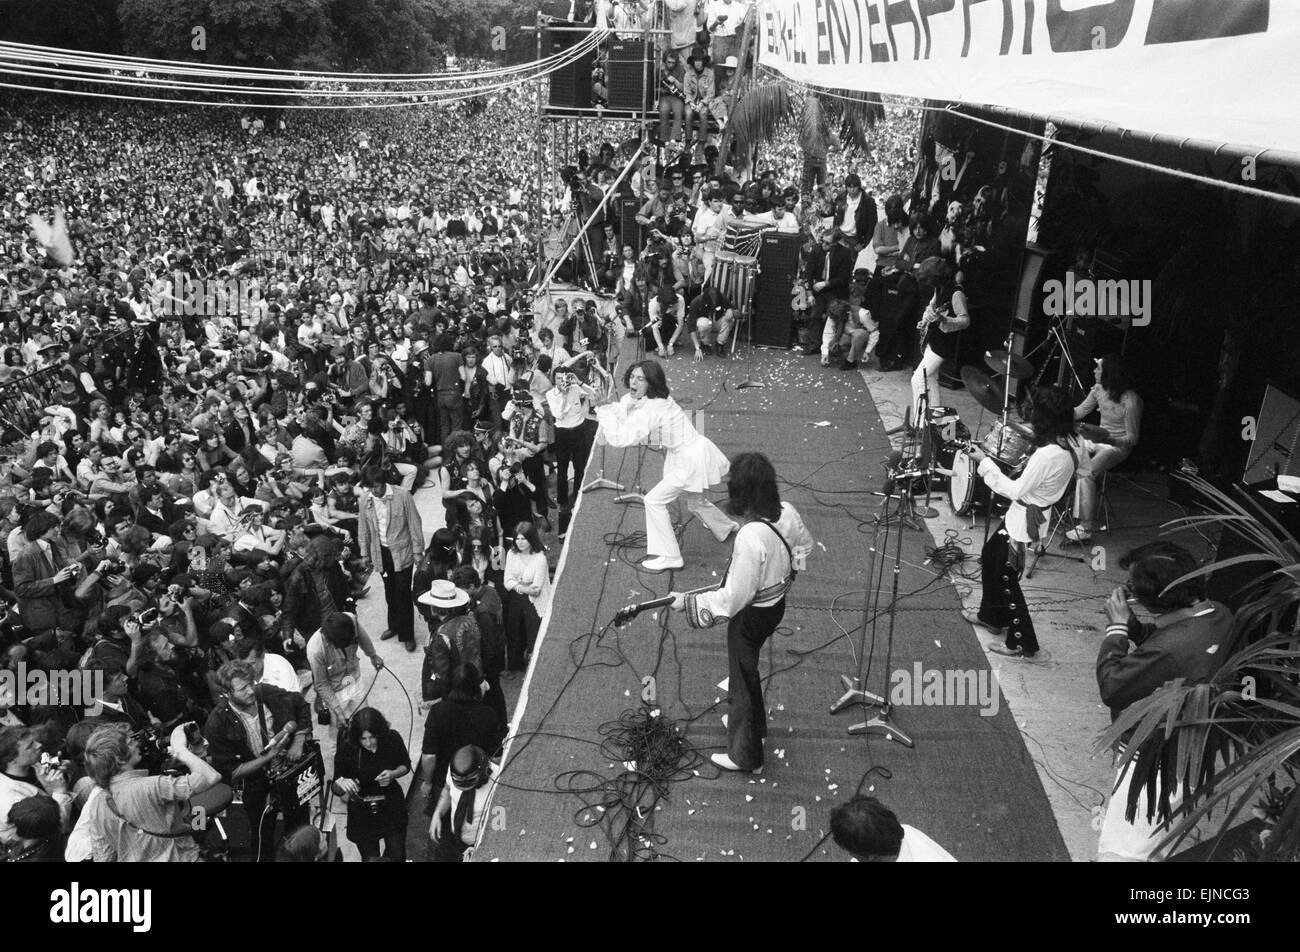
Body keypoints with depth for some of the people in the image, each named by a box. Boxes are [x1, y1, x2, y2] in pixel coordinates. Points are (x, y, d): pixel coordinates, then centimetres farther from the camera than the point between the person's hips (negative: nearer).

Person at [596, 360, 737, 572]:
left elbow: (622, 438, -34)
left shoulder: (651, 408, -30)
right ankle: (725, 528, 59)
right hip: (692, 454, 10)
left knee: (654, 500, -8)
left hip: (692, 460, -10)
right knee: (695, 500, 31)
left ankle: (669, 556, 0)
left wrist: (604, 412, -24)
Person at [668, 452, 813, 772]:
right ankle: (752, 725, 56)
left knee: (744, 677, 13)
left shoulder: (750, 537, -37)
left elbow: (735, 597, -30)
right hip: (776, 603, 8)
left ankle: (746, 757, 32)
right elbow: (804, 546, 9)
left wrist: (688, 601, -21)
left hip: (751, 615, -8)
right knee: (747, 668, 31)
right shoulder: (787, 513, -13)